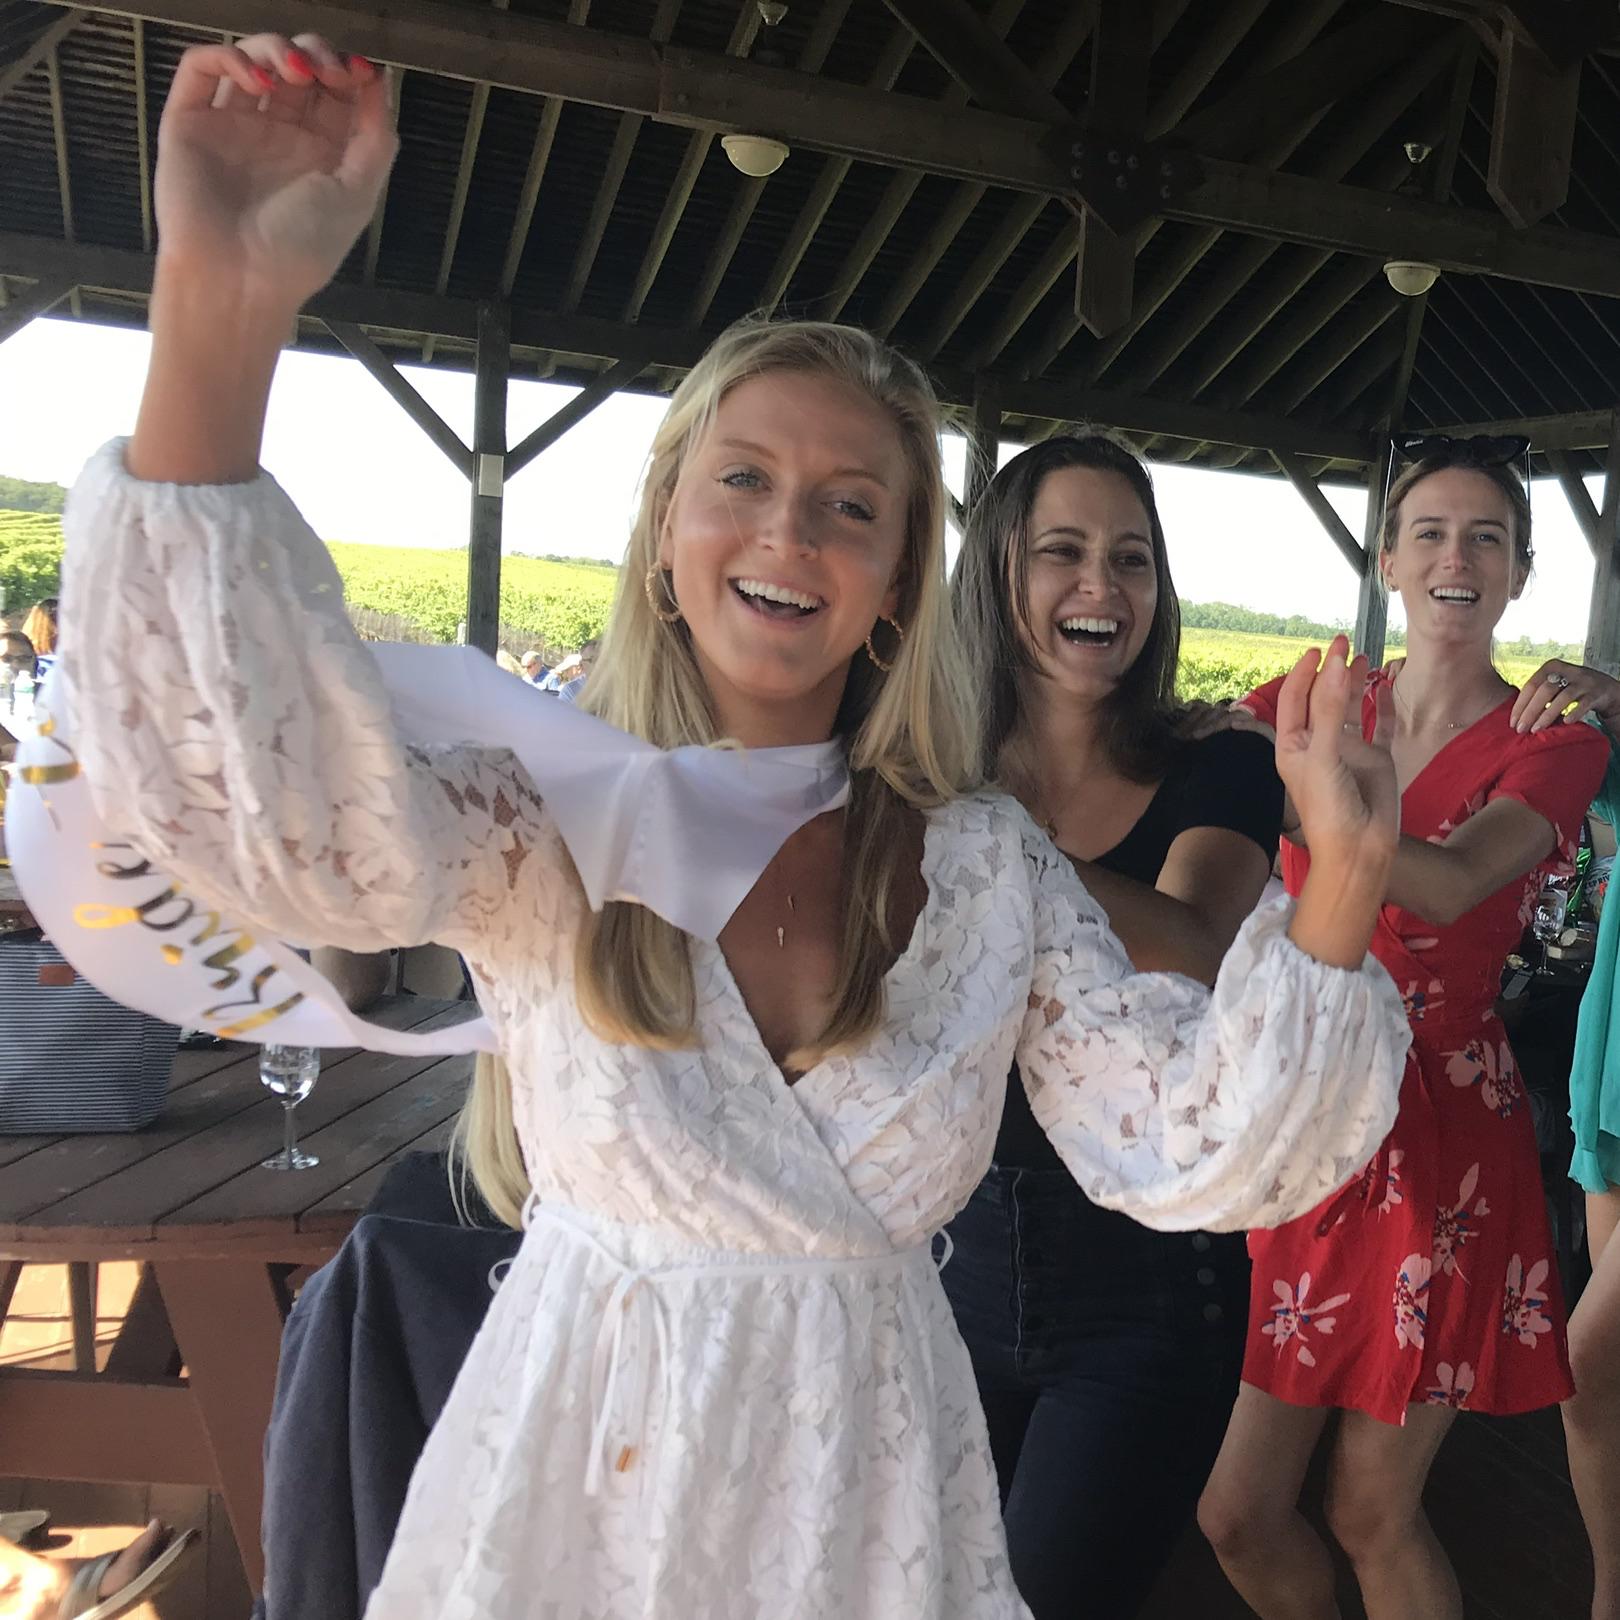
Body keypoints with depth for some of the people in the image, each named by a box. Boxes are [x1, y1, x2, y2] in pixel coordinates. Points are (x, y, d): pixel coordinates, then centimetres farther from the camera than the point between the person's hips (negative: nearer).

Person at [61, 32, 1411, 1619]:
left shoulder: (990, 865, -5)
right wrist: (216, 317, -41)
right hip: (577, 1466, -1)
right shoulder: (551, 813, -12)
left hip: (871, 1484, 2)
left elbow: (1192, 1153, -9)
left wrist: (1339, 886, -23)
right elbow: (281, 810, -32)